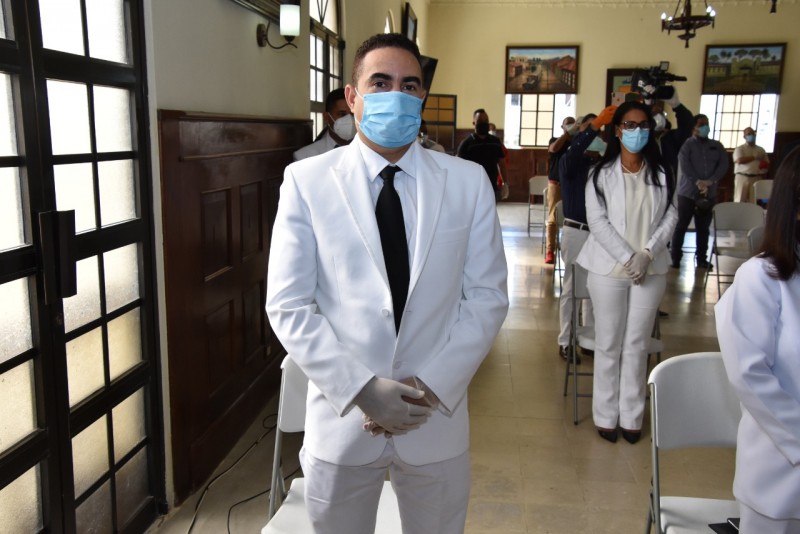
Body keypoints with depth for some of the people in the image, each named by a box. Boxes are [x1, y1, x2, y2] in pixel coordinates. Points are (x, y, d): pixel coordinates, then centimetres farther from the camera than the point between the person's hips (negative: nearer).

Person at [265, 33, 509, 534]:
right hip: (341, 420, -1)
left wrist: (434, 385, -11)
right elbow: (289, 306, -7)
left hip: (439, 418, 1)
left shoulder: (468, 181, -2)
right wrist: (360, 388, -16)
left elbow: (488, 296, -1)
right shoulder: (307, 181, -6)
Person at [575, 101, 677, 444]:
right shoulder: (602, 173, -2)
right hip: (609, 268, -2)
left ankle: (631, 416, 19)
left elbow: (670, 217, 3)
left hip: (651, 269, 2)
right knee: (608, 344, 6)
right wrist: (627, 257, -15)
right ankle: (606, 415, 17)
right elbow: (597, 221, -8)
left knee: (637, 344, 8)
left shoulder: (661, 174, 5)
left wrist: (647, 254, -11)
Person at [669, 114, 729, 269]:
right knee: (681, 226, -1)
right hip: (688, 192, -4)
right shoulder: (687, 145, 0)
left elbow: (723, 164, 2)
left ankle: (702, 258, 16)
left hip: (709, 193, 4)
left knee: (703, 228, 8)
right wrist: (698, 183, -21)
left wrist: (711, 181, -13)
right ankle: (675, 257, 6)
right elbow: (685, 165, -13)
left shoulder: (717, 146, 12)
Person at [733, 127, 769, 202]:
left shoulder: (761, 150, 18)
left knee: (754, 202, -3)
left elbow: (767, 164, 22)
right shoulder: (740, 148, 5)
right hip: (742, 178, -3)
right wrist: (754, 157, -6)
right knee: (739, 201, -6)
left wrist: (765, 166, 1)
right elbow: (739, 160, -13)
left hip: (756, 179, 3)